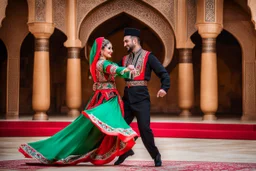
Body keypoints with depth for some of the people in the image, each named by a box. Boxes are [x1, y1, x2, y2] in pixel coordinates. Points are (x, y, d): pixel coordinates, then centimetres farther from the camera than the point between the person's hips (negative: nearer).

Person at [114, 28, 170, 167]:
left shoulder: (148, 56, -1)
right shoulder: (125, 59, 15)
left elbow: (163, 73, -6)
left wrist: (164, 88, -20)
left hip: (141, 96, -6)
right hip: (127, 96, 6)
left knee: (144, 128, -8)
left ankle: (155, 155, 7)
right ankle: (125, 151, 27)